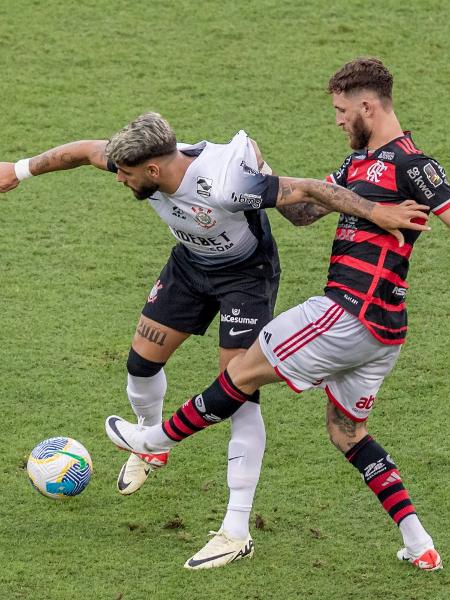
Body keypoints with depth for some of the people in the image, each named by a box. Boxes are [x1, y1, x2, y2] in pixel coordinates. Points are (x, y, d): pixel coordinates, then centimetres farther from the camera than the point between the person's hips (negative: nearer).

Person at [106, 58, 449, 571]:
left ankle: (159, 439, 21)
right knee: (347, 433, 16)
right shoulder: (361, 161, 17)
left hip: (351, 313, -10)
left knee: (244, 372, 3)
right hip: (379, 330, 10)